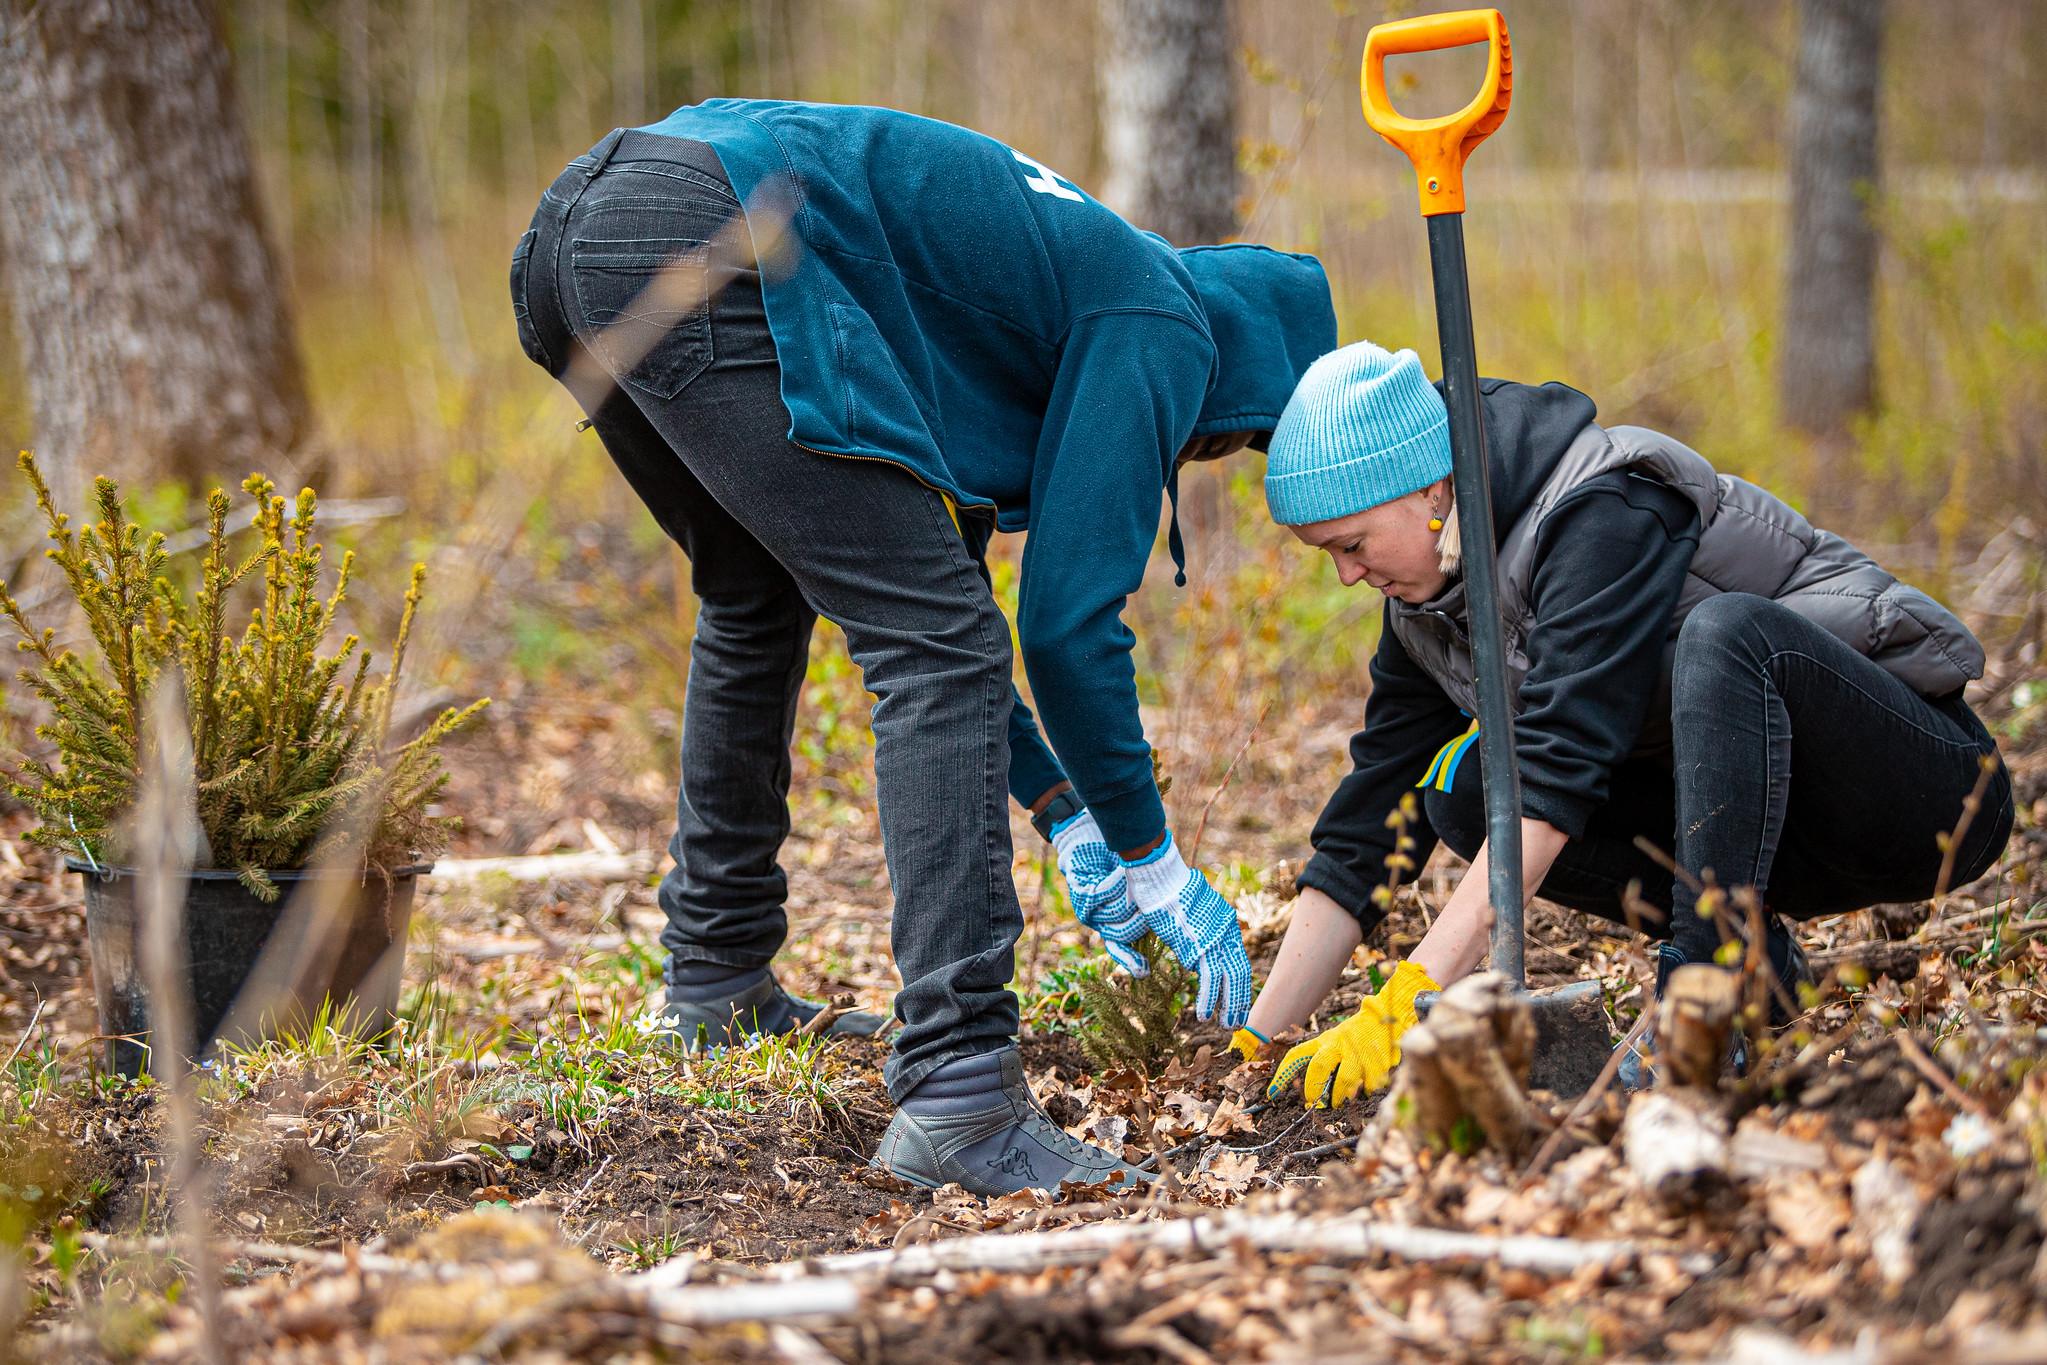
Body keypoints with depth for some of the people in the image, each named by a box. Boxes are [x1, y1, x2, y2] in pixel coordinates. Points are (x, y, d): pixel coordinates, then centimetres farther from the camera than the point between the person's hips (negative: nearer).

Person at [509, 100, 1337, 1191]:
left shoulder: (1055, 268, 33)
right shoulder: (1164, 331, 8)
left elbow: (919, 575, 36)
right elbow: (1069, 618, 1)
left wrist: (1062, 814, 35)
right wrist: (1150, 862, 13)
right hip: (704, 243, -10)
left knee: (757, 594, 32)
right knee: (936, 649, -8)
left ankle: (717, 980, 42)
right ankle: (959, 1094, -15)